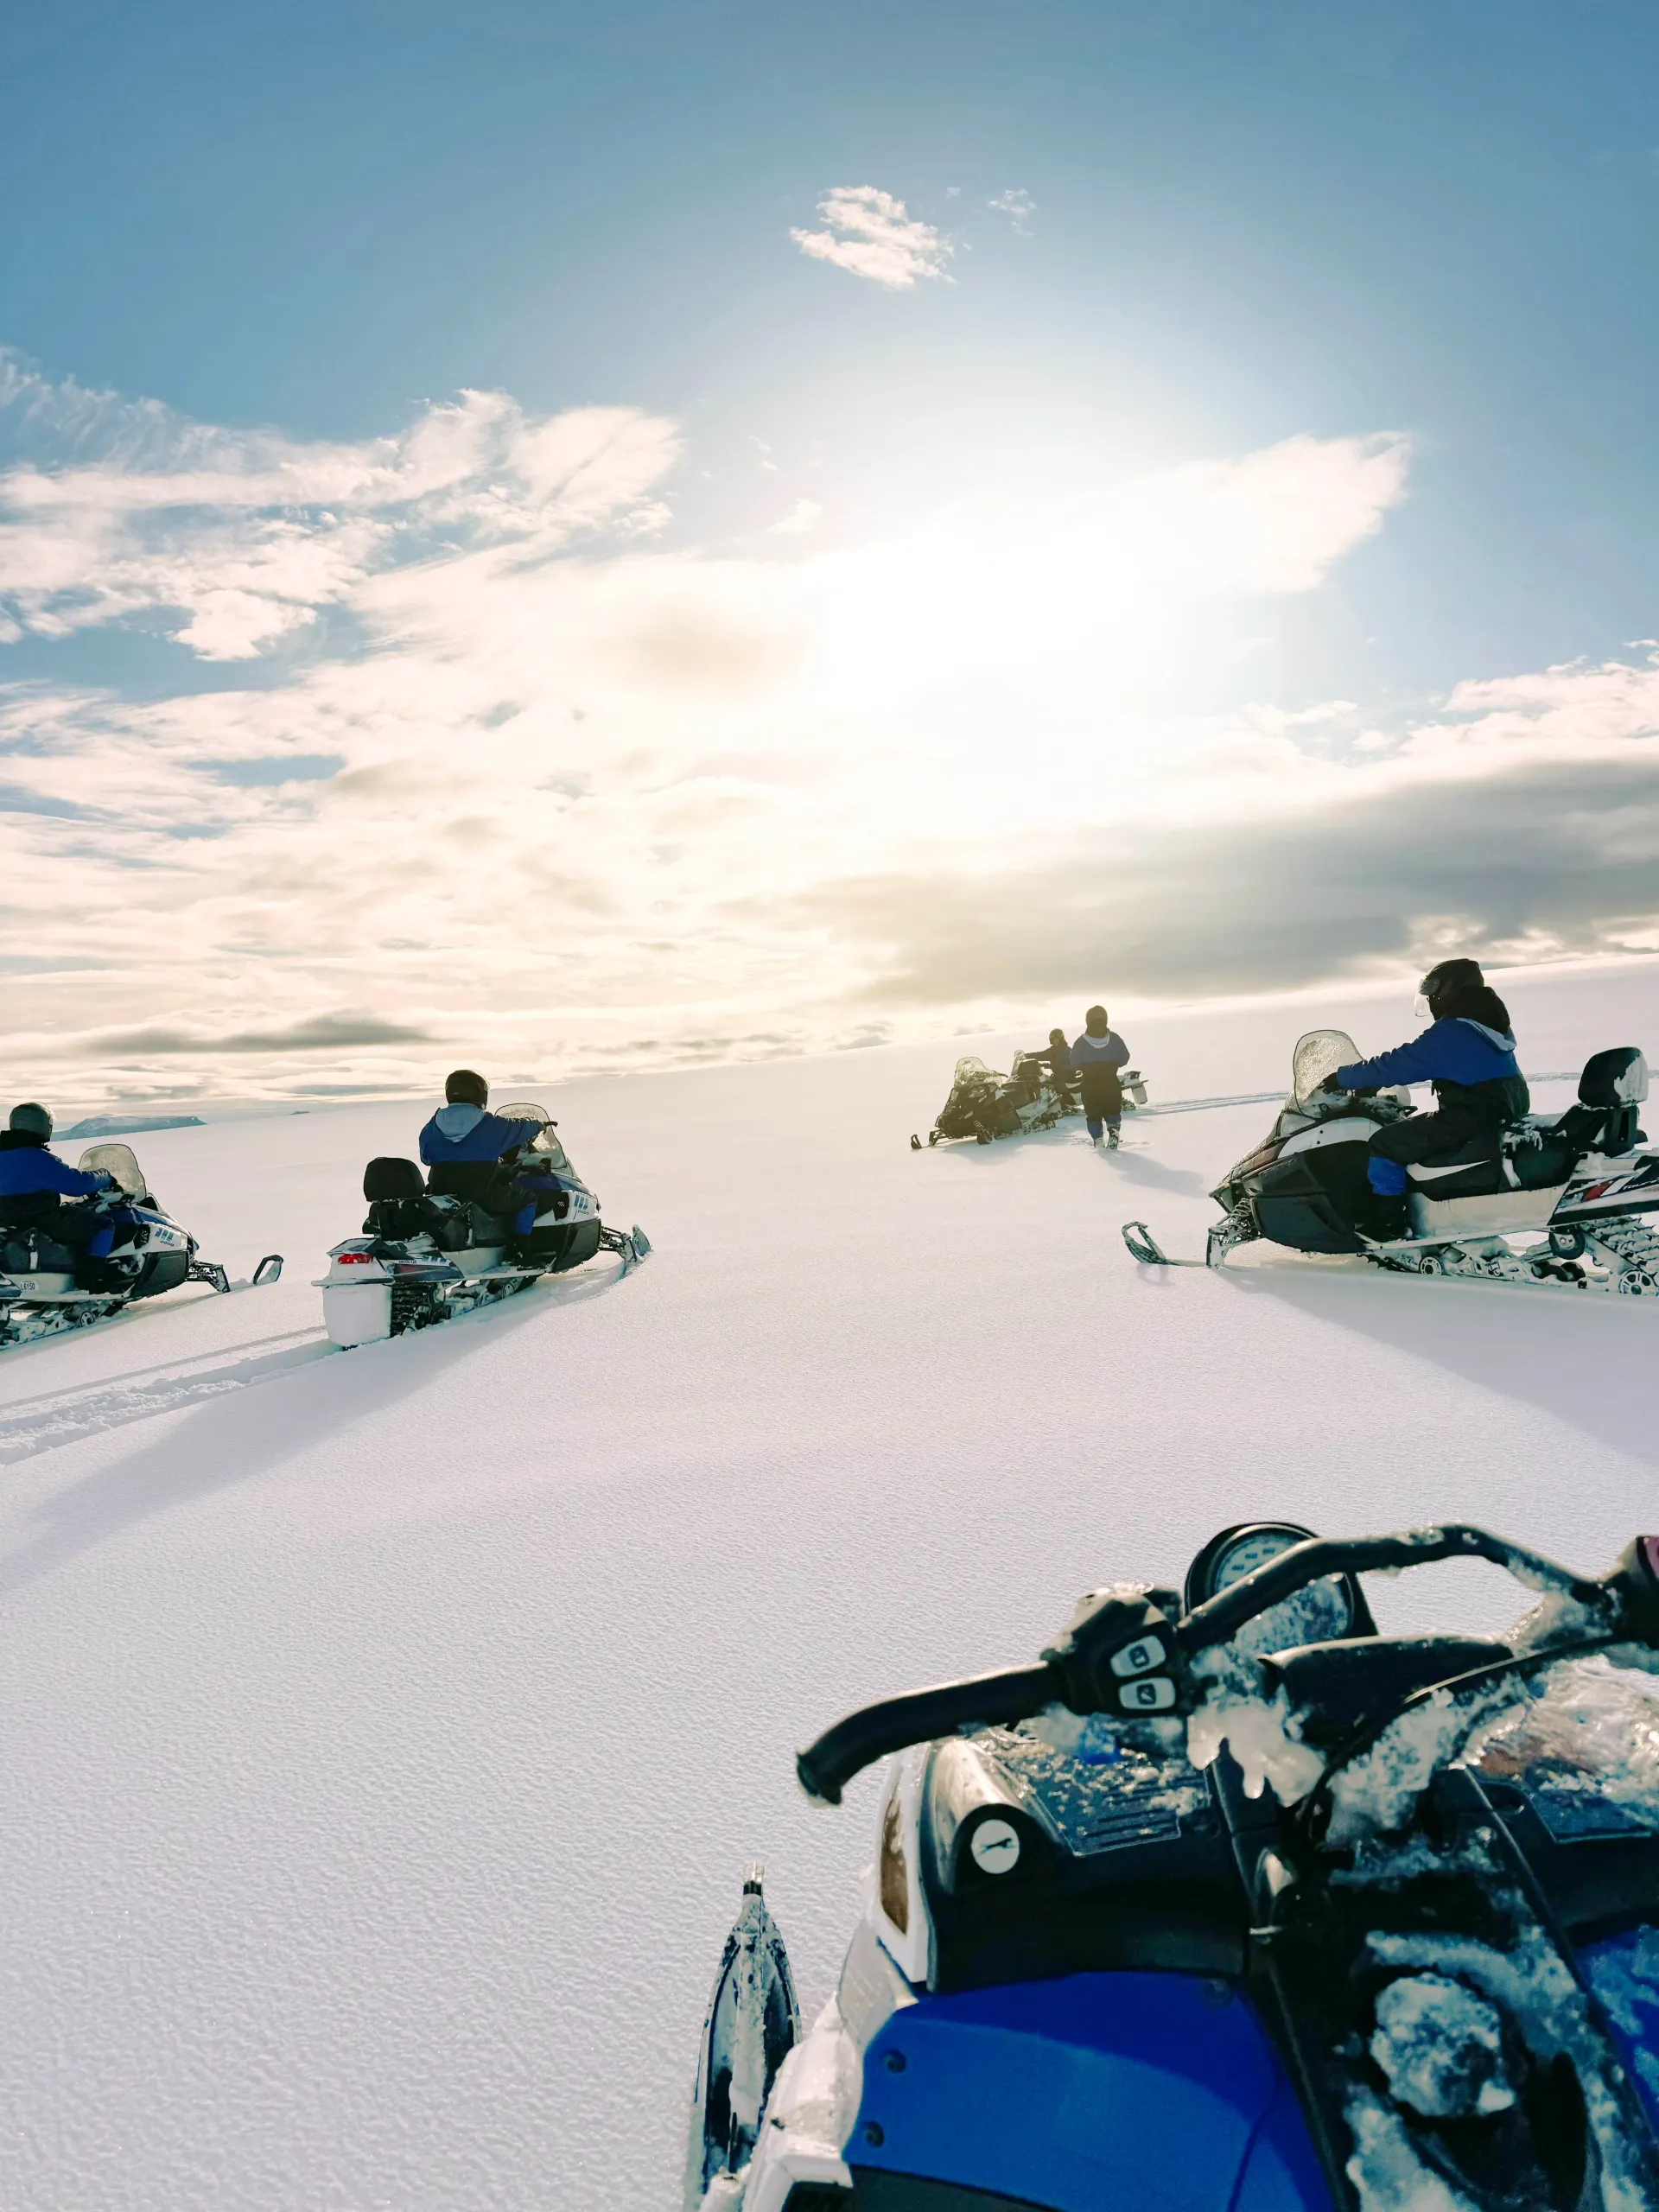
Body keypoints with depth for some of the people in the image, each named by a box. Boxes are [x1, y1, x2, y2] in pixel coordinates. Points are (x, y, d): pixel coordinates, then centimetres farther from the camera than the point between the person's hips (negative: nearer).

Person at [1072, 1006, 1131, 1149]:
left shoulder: (1082, 1041, -8)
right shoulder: (1114, 1038, -4)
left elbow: (1074, 1063, -8)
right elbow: (1124, 1059, -1)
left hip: (1090, 1084, -1)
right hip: (1111, 1083, 1)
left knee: (1093, 1113, 10)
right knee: (1113, 1110, 12)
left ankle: (1097, 1140, 7)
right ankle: (1113, 1134, -5)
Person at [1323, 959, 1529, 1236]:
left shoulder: (1449, 1033, -16)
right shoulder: (1492, 1024, 16)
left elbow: (1396, 1064, -16)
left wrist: (1341, 1078, -5)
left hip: (1468, 1122, -11)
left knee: (1385, 1143, -8)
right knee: (1416, 1128, 27)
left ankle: (1386, 1222, -4)